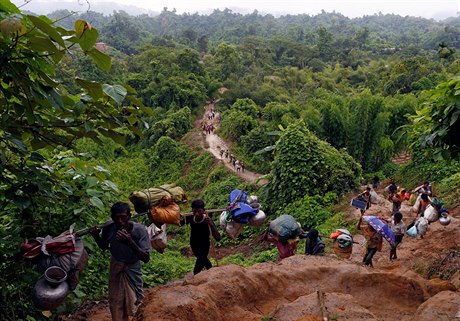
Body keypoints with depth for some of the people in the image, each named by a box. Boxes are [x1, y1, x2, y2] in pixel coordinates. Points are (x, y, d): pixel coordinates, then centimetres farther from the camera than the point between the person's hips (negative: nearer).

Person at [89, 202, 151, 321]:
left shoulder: (140, 230, -33)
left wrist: (130, 242, -47)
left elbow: (146, 258, -32)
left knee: (130, 304, 17)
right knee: (115, 304, 10)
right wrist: (95, 236, -25)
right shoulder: (108, 228, -25)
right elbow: (104, 246, -3)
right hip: (115, 268, 1)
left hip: (131, 270, -1)